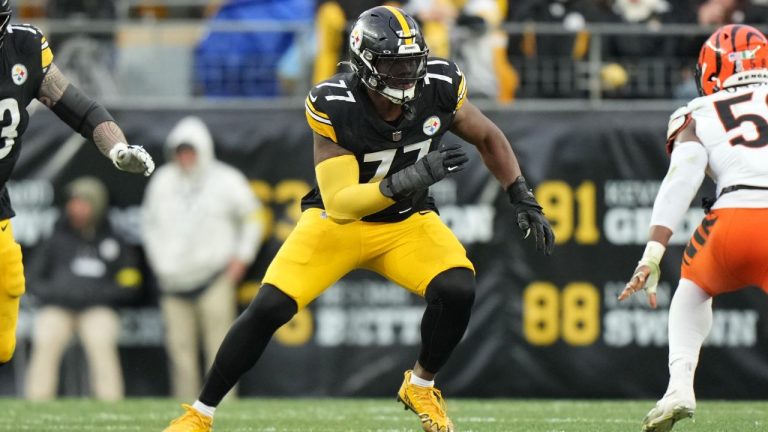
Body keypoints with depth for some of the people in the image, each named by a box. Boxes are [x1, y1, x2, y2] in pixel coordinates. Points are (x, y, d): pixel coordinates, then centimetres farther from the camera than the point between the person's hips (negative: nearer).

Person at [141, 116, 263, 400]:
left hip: (214, 278, -4)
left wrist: (241, 258, 1)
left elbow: (253, 218, 8)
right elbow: (150, 223, 21)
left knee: (220, 348, -10)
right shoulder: (162, 182, 10)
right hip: (174, 281, 4)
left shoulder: (226, 181, 0)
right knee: (180, 348, 0)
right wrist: (158, 260, 12)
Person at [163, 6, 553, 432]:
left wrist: (524, 200, -6)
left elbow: (487, 137, 1)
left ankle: (421, 386, 4)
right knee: (269, 308, -17)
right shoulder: (333, 106, -29)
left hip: (406, 222, 2)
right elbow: (338, 203, -32)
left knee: (457, 290, -24)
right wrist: (410, 179, -45)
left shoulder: (439, 87, -19)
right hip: (336, 221, -2)